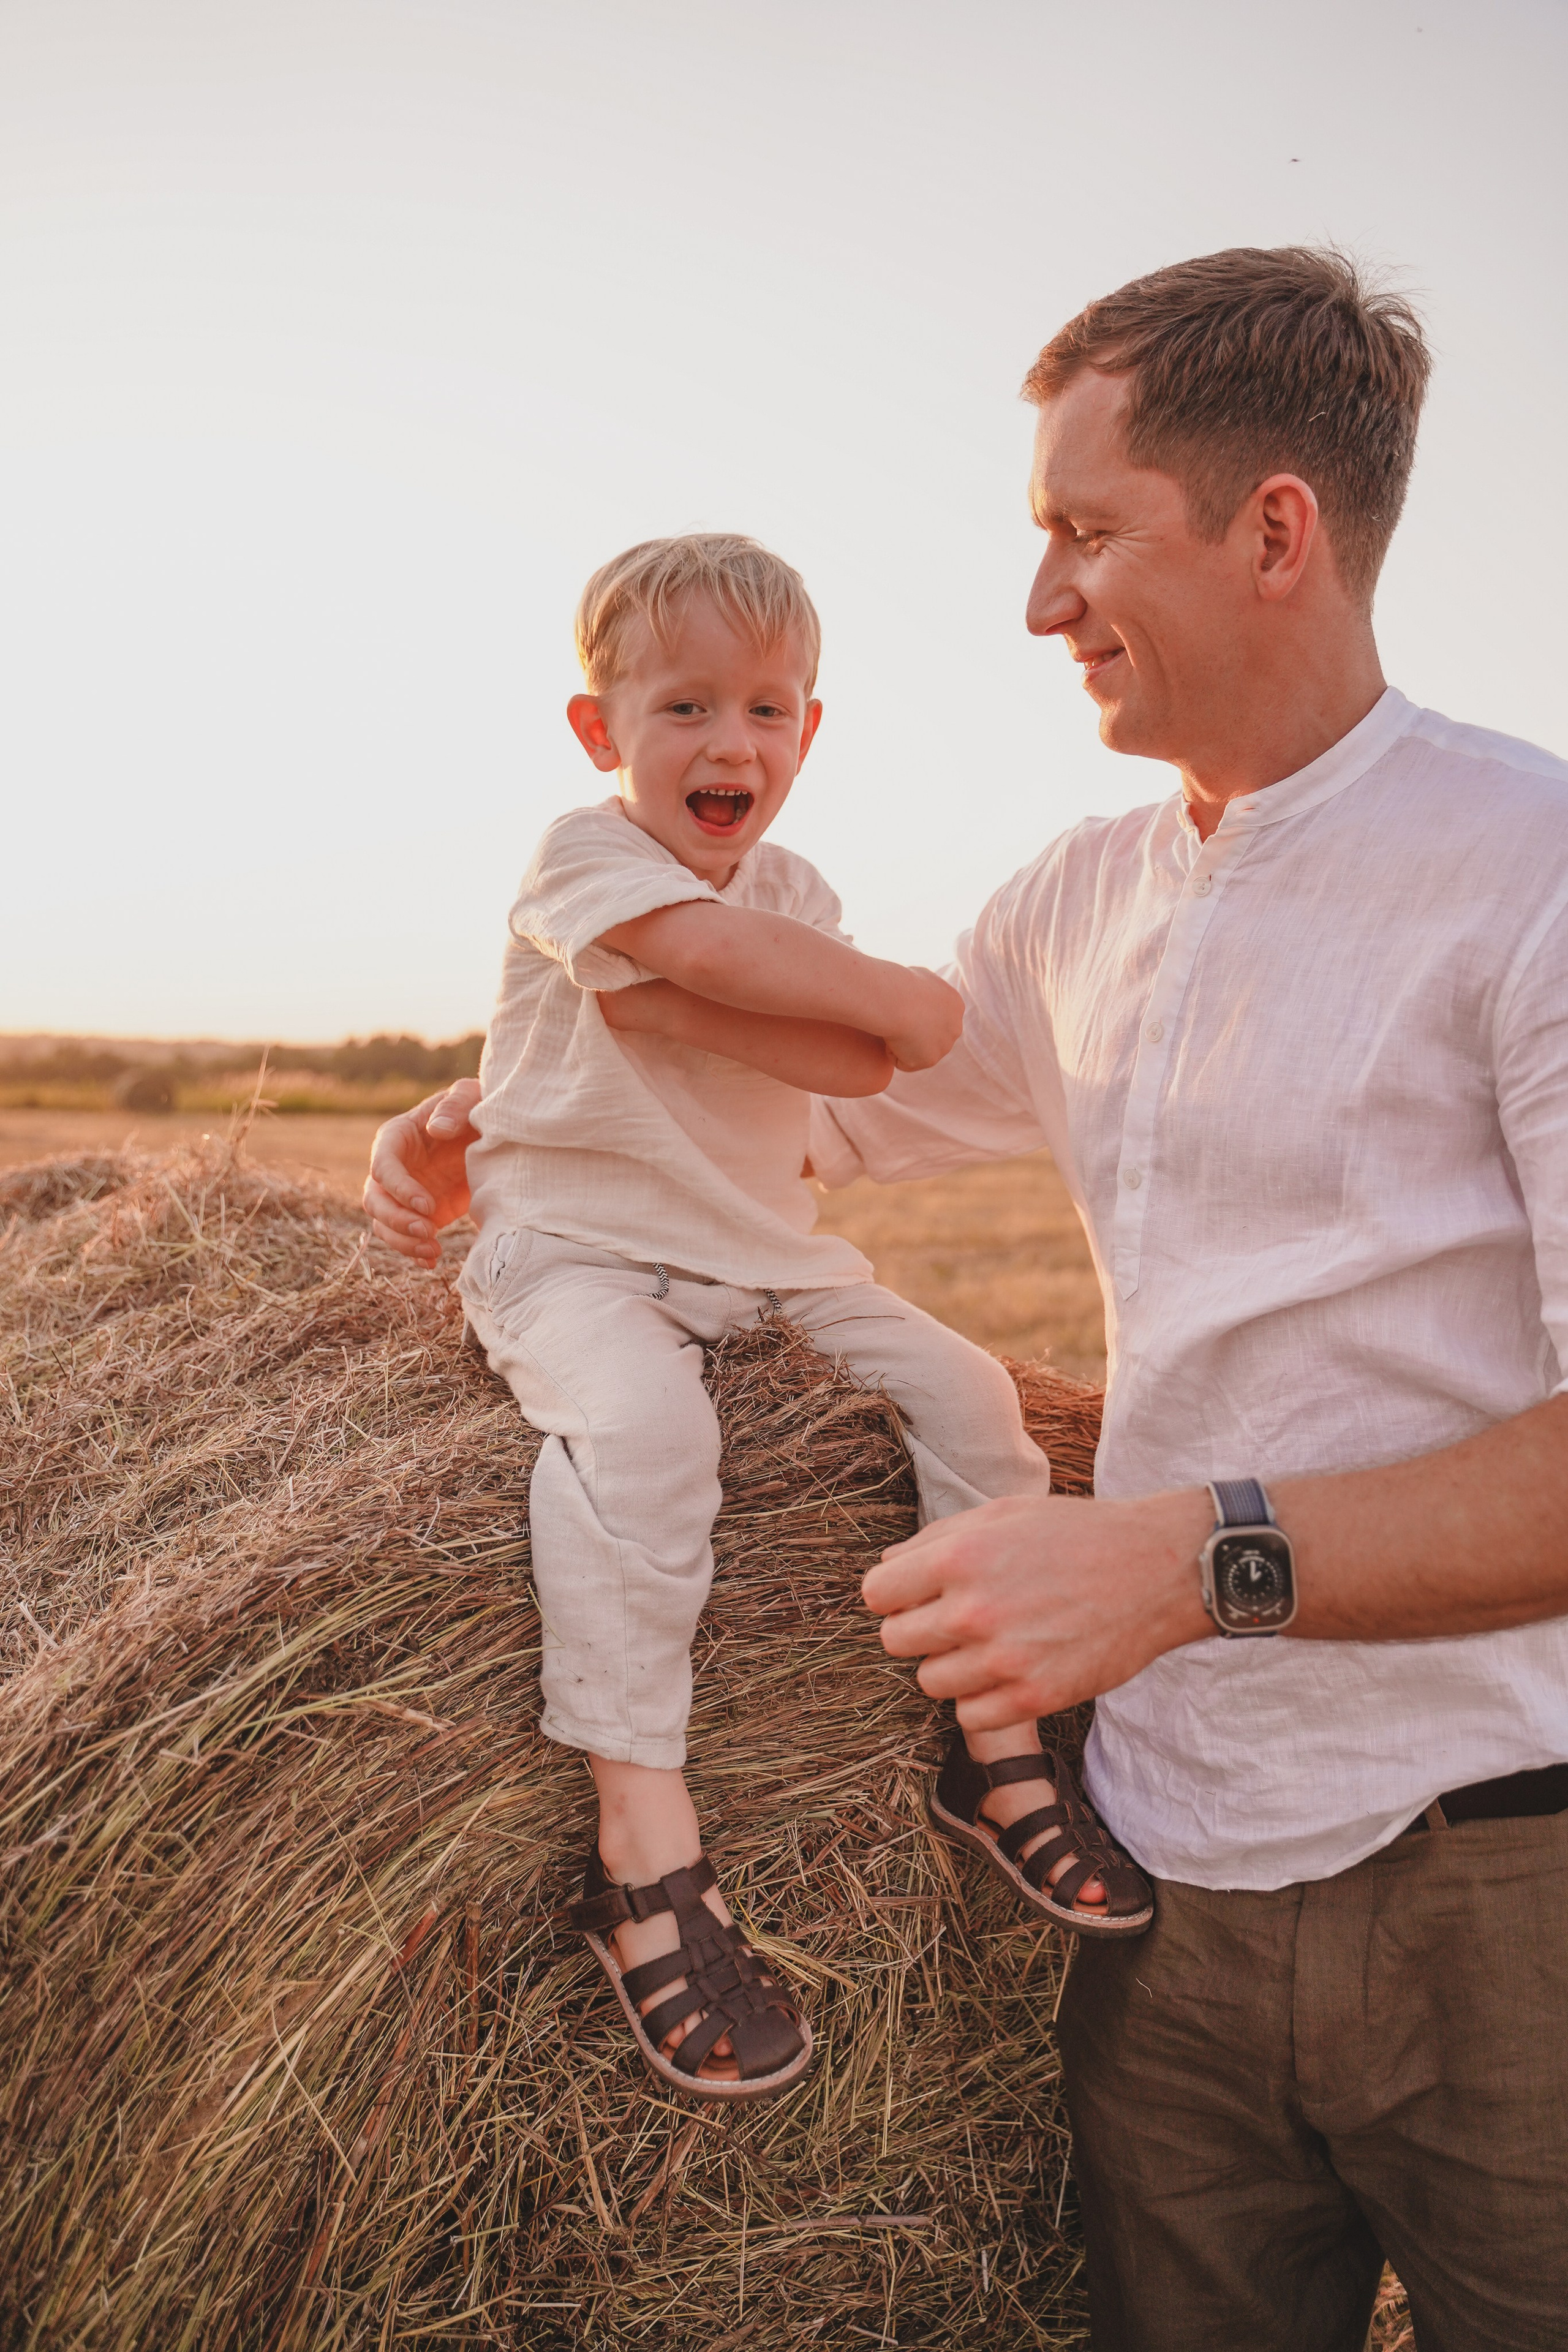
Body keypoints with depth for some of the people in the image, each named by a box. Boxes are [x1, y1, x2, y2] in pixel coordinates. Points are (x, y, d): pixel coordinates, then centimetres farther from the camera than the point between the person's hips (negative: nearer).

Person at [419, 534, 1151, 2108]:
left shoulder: (795, 894, 10)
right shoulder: (582, 854, -7)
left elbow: (863, 1068, -10)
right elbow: (716, 949, -28)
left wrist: (665, 1002, -22)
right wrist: (907, 1000, -17)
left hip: (766, 1252, 7)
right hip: (573, 1244, -6)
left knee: (962, 1383, -4)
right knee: (637, 1421, -35)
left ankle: (1006, 1741, 8)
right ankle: (644, 1847, -30)